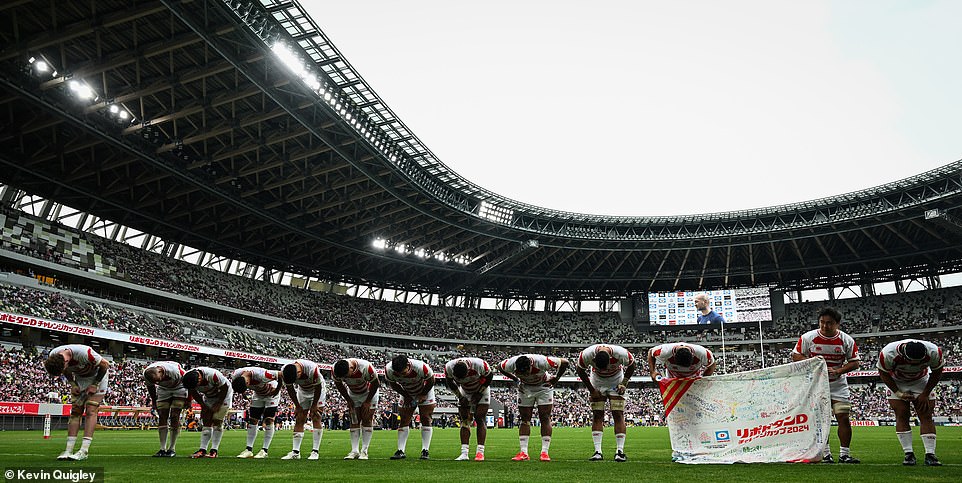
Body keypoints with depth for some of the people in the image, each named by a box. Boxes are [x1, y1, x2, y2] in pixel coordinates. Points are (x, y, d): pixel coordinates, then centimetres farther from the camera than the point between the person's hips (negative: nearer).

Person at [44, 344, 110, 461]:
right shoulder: (53, 357, -20)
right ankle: (68, 450, -3)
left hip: (97, 376, -5)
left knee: (91, 411, -13)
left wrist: (95, 385, -16)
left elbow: (105, 365, -22)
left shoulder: (84, 353, -39)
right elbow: (67, 372, 4)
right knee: (75, 411, -3)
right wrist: (73, 384, -7)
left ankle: (83, 451, -16)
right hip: (79, 378, 6)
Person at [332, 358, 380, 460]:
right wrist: (348, 400, -5)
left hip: (369, 393, -3)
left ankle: (364, 451, -6)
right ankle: (354, 450, 0)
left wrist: (368, 401, -15)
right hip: (353, 395, 3)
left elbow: (375, 383, -21)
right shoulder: (336, 370, -27)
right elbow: (339, 384, -5)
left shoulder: (365, 367, -38)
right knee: (354, 421, -3)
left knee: (367, 420, -8)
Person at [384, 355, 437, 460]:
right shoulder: (389, 370, -31)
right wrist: (406, 396, -11)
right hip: (407, 393, 3)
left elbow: (431, 381, -18)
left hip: (425, 391, -3)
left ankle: (425, 450, -3)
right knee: (404, 420, -2)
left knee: (426, 419, -7)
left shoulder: (420, 367, -39)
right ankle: (400, 451, 2)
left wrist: (423, 395, -14)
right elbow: (393, 384, -8)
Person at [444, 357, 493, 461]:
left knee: (480, 418, -12)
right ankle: (464, 453, -6)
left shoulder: (479, 365, -37)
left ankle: (480, 452, -12)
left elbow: (489, 377, -15)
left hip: (481, 391, -3)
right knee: (464, 420, -5)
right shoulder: (449, 367, -30)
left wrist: (479, 394, -14)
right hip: (465, 392, 3)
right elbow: (449, 383, -8)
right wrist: (460, 397, -12)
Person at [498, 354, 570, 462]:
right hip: (525, 388, 2)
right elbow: (500, 367, -6)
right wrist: (516, 380, -7)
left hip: (543, 387, -2)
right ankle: (523, 452, 0)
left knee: (545, 418, -8)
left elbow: (565, 363, -24)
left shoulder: (541, 362, -39)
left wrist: (555, 379, -14)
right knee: (525, 419, -1)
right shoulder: (512, 363, -32)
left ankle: (544, 452, -6)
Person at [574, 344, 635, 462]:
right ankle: (597, 452, -4)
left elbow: (631, 367, -9)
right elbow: (580, 371, -10)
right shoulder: (587, 355, -33)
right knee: (597, 416, -5)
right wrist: (591, 390, -8)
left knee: (618, 415, -9)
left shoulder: (621, 354, -34)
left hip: (616, 381, -1)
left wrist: (624, 383, -14)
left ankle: (620, 451, -7)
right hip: (597, 381, 1)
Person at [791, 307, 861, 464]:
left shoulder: (847, 340, -6)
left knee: (844, 418, -3)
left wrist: (838, 371, -17)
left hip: (838, 384, 1)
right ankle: (826, 454, 8)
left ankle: (844, 454, 7)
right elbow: (795, 355, -3)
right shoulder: (808, 337, -9)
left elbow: (855, 361, -1)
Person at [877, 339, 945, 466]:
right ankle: (909, 454, -6)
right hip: (896, 383, -1)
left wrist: (925, 394, -10)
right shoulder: (888, 354, -36)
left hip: (921, 381, 1)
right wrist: (898, 393, -18)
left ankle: (930, 455, -8)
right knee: (901, 416, -9)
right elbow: (883, 374, -15)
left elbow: (937, 374, -9)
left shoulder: (934, 352, -31)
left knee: (926, 416, -8)